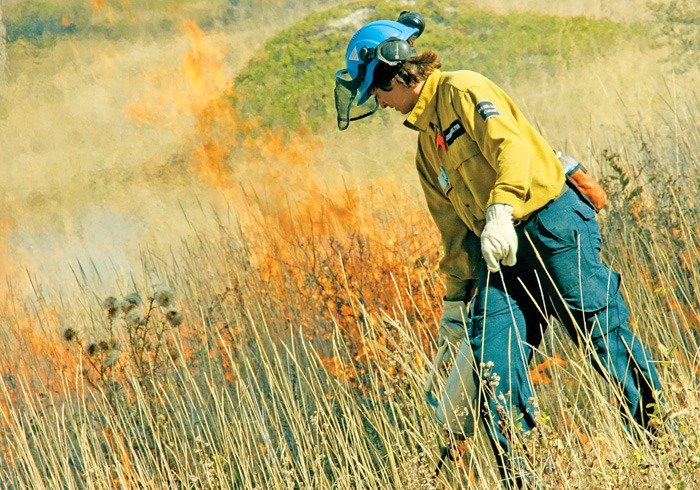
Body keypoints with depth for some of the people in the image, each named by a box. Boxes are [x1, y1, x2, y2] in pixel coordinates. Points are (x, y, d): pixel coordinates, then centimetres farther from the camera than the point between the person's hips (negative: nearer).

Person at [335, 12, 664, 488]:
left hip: (554, 222, -8)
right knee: (492, 358, -6)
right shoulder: (427, 145, 23)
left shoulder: (461, 90, -3)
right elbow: (455, 225, 26)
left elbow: (511, 144, -19)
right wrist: (456, 296, 24)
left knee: (604, 334, -10)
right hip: (501, 253, 8)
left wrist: (501, 209, -32)